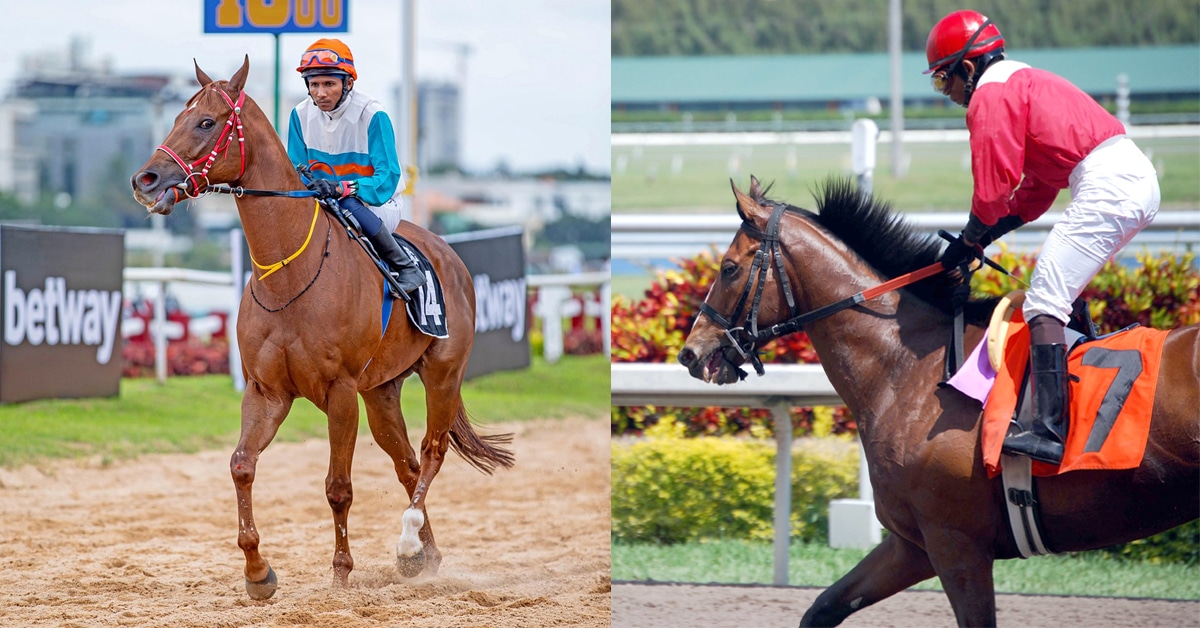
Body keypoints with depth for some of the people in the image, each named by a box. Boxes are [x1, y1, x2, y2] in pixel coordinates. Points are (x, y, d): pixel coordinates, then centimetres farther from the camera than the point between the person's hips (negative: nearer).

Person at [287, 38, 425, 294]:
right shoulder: (301, 115, -4)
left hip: (379, 205, -4)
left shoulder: (372, 115, -18)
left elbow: (387, 179, -23)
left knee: (350, 205, -39)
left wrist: (341, 188, -40)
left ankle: (405, 267, -21)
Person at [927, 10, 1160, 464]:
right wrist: (980, 238, 23)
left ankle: (1050, 431, -24)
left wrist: (969, 241, 10)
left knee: (1043, 303, -14)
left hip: (1105, 185, -10)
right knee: (1059, 294, 23)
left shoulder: (991, 94, -1)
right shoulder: (1026, 83, 30)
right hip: (1140, 178, 10)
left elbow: (993, 190, -6)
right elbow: (1036, 191, 29)